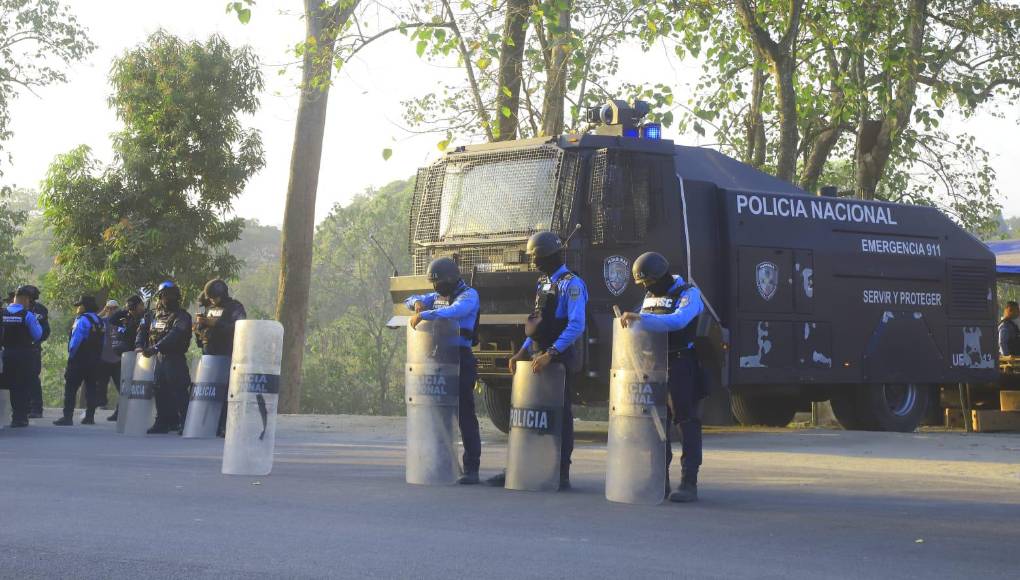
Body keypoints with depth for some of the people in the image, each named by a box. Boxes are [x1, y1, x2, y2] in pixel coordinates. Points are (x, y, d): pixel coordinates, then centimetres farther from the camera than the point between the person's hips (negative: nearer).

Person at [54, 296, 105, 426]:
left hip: (79, 359, -8)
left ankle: (67, 417, -11)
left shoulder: (82, 320, -13)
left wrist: (71, 354, -8)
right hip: (95, 360, 8)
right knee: (91, 387, 11)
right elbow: (101, 342, 11)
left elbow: (75, 339, -18)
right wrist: (95, 356, 13)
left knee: (70, 388, -6)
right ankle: (90, 416, 11)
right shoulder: (99, 321, 11)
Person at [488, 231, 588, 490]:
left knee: (560, 415, -3)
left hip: (561, 359, -8)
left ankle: (561, 474, 3)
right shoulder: (543, 283, 16)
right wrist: (523, 352, 12)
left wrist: (551, 354, -27)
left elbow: (576, 326, -21)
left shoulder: (571, 284, -11)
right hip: (538, 357, 9)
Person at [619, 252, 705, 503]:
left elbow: (678, 320, -28)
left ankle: (689, 483, -6)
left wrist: (640, 318, -32)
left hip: (681, 367, -8)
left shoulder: (689, 293, -9)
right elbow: (644, 330, 22)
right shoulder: (650, 296, 16)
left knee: (687, 422, -6)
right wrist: (629, 320, 1)